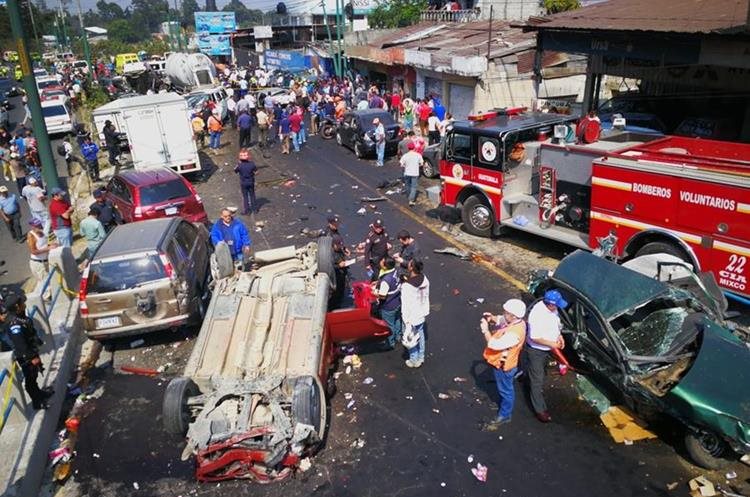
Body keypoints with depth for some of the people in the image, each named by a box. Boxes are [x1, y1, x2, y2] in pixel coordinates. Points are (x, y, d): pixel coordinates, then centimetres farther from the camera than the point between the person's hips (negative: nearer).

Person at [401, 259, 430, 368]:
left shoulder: (406, 286, -33)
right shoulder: (424, 279, -13)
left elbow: (405, 305, -25)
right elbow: (426, 296, 1)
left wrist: (406, 320, -14)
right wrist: (426, 311, 15)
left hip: (411, 317, -6)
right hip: (421, 314, 6)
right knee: (420, 335, 26)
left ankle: (414, 361, 35)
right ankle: (421, 357, 45)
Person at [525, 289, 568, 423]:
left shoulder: (552, 308, -10)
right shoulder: (538, 314, -36)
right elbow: (535, 337, -31)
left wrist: (559, 335, -1)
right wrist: (552, 344, -23)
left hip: (546, 349, 8)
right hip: (536, 351, -8)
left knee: (540, 374, 31)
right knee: (537, 380, 3)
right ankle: (540, 410, 13)